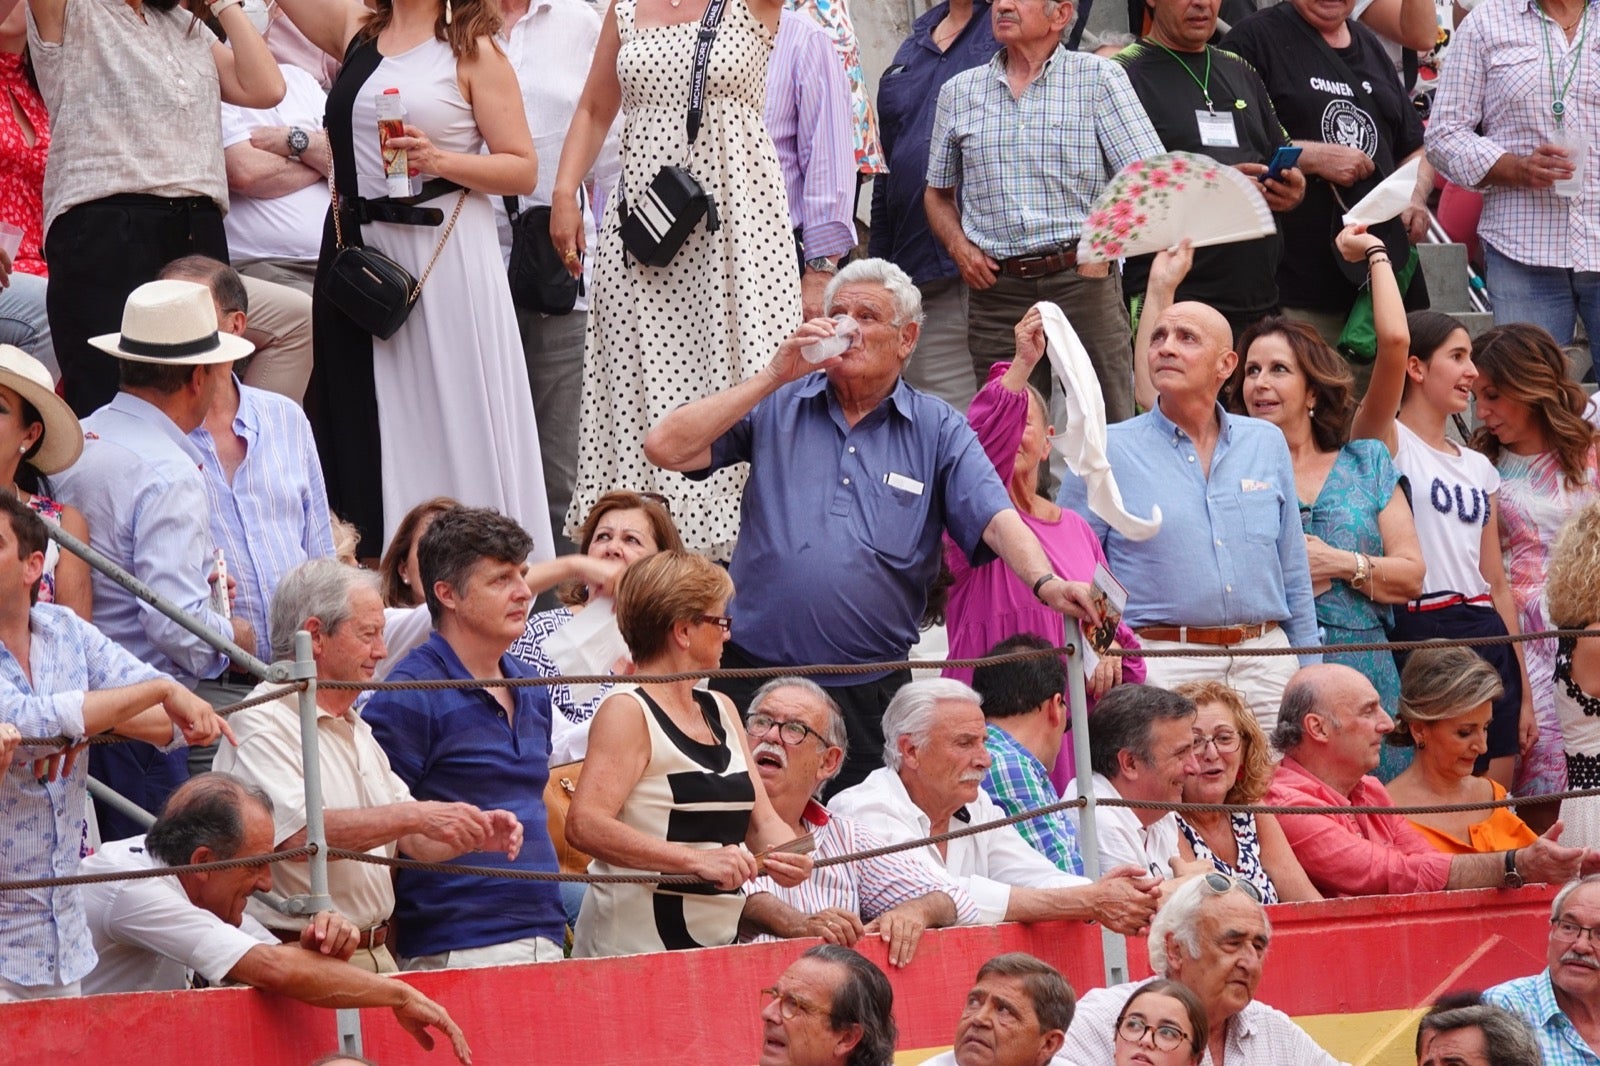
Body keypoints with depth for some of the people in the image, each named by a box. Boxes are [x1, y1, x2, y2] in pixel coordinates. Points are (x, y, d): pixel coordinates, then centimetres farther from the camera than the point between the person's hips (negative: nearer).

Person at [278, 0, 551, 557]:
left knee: (448, 422, -5)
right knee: (362, 425, 4)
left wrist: (439, 160, -17)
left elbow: (523, 170, -4)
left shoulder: (473, 52, -1)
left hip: (443, 255, -5)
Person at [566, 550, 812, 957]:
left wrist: (788, 858, -9)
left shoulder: (720, 710, 16)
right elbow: (584, 824, -21)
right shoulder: (628, 713, -8)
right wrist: (698, 861, -29)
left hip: (718, 943, 8)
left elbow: (762, 819, 15)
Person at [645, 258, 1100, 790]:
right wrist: (772, 378, -3)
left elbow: (996, 521, -4)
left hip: (870, 694, 0)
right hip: (755, 678, 0)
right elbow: (666, 447, -1)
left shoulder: (938, 431, 8)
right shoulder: (776, 409, 9)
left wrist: (1047, 583, -25)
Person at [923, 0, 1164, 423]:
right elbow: (937, 194, 23)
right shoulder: (960, 92, 15)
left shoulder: (1099, 79, 4)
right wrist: (959, 246, 5)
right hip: (996, 289, 3)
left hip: (1083, 280, -3)